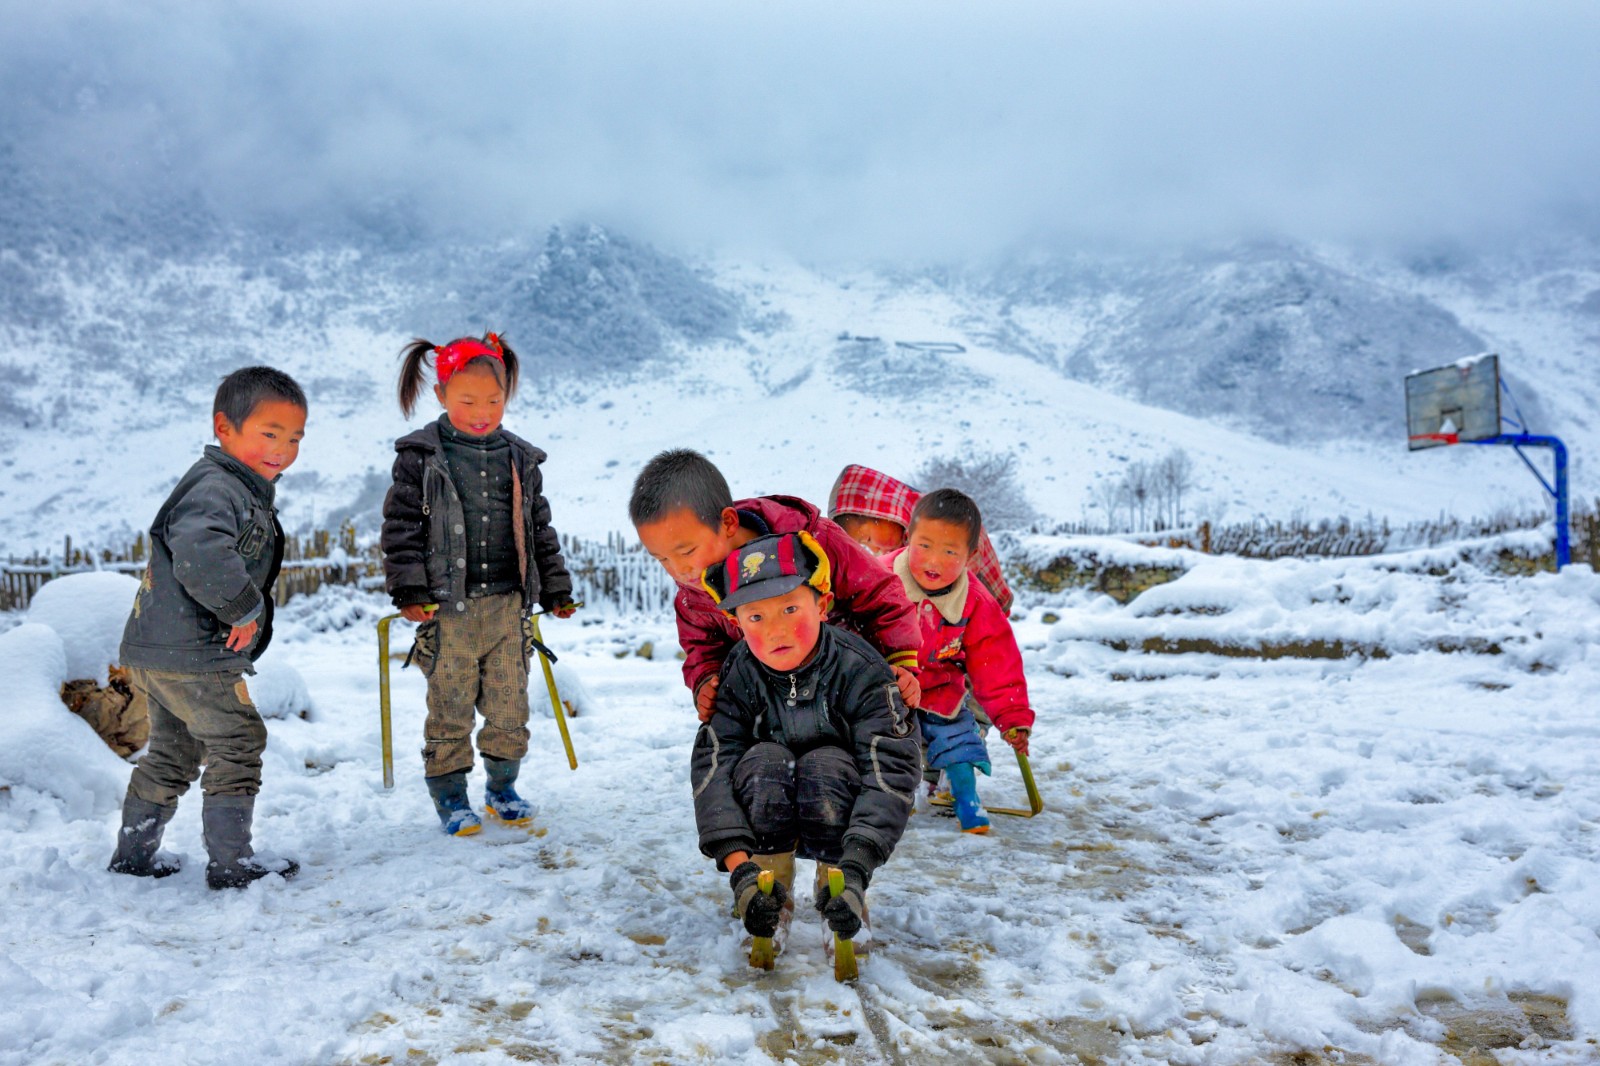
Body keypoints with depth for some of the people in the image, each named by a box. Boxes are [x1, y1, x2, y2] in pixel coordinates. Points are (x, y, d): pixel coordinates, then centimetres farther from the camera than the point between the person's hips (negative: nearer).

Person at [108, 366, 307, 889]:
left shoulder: (245, 490, 14)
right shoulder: (216, 488, -20)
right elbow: (199, 555, -39)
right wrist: (246, 607, -27)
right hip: (190, 654, -11)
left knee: (174, 750, 21)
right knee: (238, 741, -2)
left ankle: (134, 853, 34)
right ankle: (232, 861, 6)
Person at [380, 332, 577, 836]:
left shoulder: (520, 459, 9)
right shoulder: (420, 457, -2)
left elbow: (539, 530, 16)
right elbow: (402, 526, -3)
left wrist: (555, 590, 16)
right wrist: (410, 591, -11)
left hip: (508, 605, 3)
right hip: (449, 607, -3)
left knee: (509, 704, 9)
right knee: (450, 707, 3)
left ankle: (502, 786, 27)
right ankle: (450, 795, 20)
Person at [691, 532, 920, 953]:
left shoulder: (858, 668, -24)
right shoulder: (738, 676, -17)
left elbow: (892, 768, -32)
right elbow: (711, 764, -25)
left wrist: (856, 866, -46)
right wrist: (738, 865, -40)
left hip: (841, 819, -2)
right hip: (767, 822, 2)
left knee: (827, 765, -33)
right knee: (763, 761, -29)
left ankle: (839, 897, -14)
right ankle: (772, 899, -14)